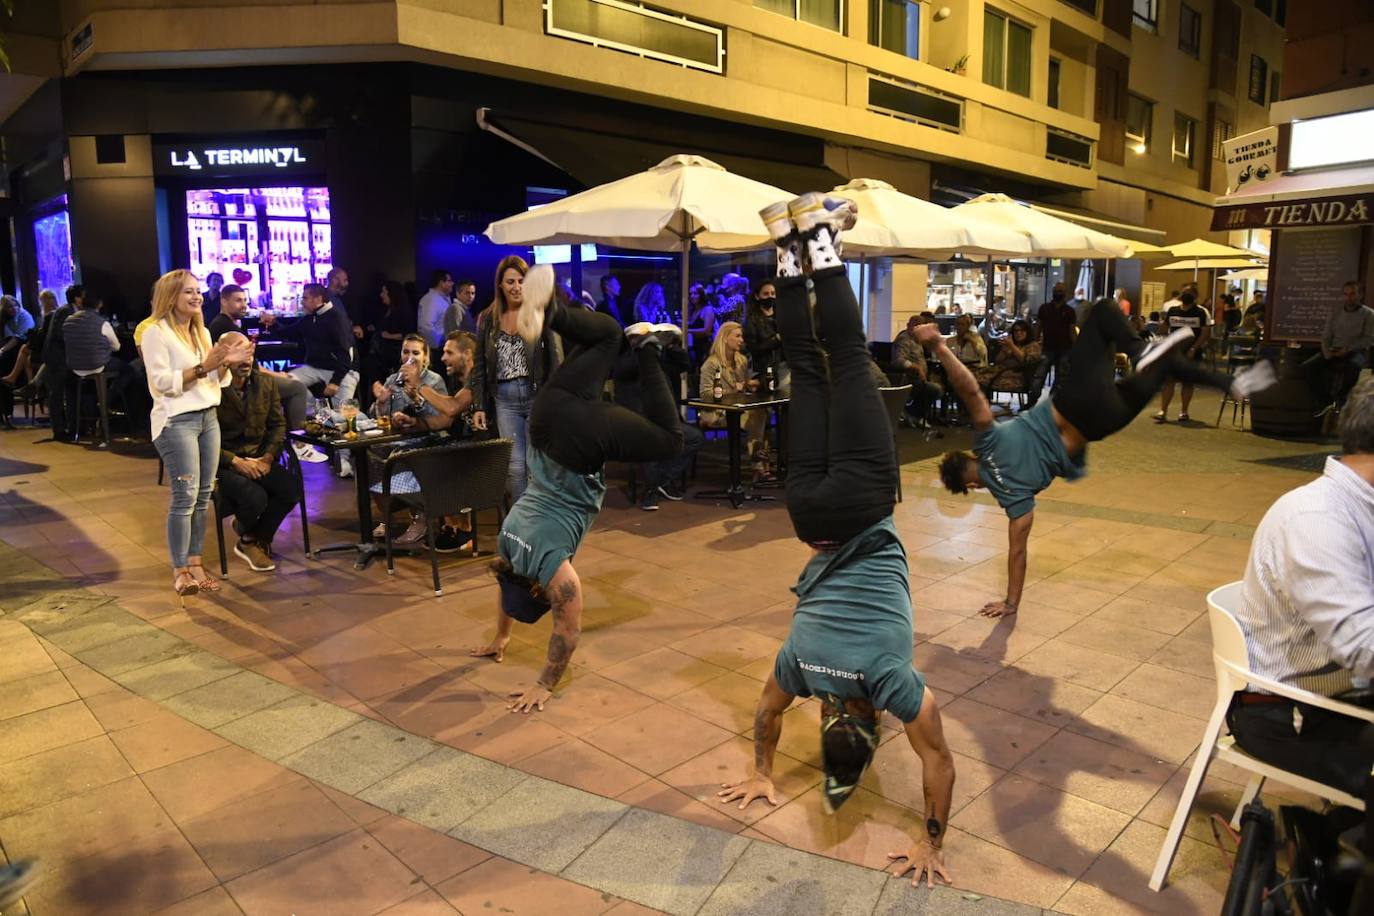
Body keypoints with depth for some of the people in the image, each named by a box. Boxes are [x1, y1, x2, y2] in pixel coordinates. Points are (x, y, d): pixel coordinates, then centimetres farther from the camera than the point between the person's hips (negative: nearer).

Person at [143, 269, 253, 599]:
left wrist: (227, 363, -4)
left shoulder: (201, 331, 16)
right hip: (176, 421, -7)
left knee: (203, 495, 6)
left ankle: (194, 562, 14)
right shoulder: (156, 333, -7)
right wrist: (203, 367, -23)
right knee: (185, 497, -8)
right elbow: (161, 382, -16)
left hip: (208, 417, 7)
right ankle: (180, 570, 1)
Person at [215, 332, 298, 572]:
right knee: (255, 497, -29)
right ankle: (247, 537, 11)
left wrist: (268, 457, -5)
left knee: (291, 489, -20)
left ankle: (254, 539, 7)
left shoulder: (266, 382, 4)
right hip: (223, 464, -5)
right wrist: (235, 461, -19)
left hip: (257, 459, 5)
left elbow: (278, 424, 10)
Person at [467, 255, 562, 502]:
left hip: (538, 396, -3)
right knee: (515, 467, 3)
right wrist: (478, 406, 6)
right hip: (504, 400, 3)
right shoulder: (487, 318, 9)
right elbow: (479, 365, 11)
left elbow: (557, 358, -5)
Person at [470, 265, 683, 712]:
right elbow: (508, 588, 31)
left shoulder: (549, 564, -6)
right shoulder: (509, 548, 10)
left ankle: (646, 347, -13)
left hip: (582, 447, -5)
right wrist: (500, 639, 39)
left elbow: (568, 630, -1)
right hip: (551, 425, 5)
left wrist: (544, 687, 9)